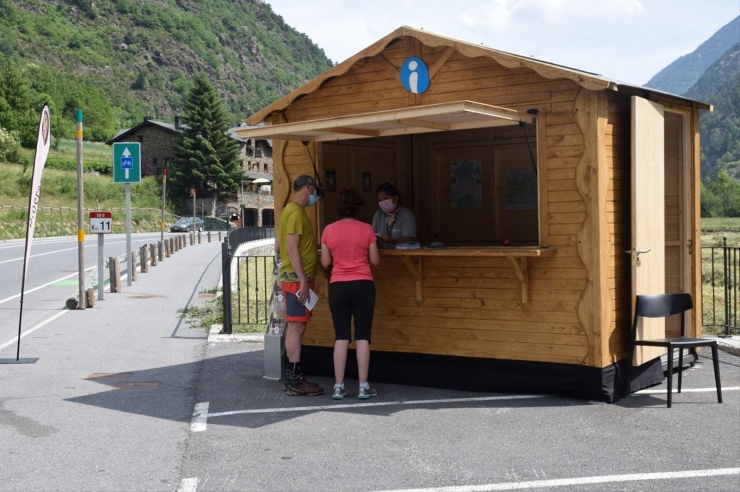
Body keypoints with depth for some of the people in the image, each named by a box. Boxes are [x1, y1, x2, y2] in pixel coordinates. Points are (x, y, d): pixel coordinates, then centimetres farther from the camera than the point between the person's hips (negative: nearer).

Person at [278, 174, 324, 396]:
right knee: (297, 327, -9)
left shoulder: (290, 210, 18)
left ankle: (292, 377, 17)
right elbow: (292, 247, -21)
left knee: (294, 327, 12)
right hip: (297, 278, -10)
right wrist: (302, 279, -23)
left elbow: (280, 244, 22)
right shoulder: (296, 212, -13)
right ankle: (295, 381, -7)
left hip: (291, 277, 10)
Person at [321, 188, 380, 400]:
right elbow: (375, 260, 1)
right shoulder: (366, 229, -3)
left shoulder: (329, 230, 0)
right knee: (362, 336, 3)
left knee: (341, 336, 6)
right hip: (362, 285, -1)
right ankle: (363, 387, 4)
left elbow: (325, 263, 4)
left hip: (338, 286, 2)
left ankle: (338, 386, 6)